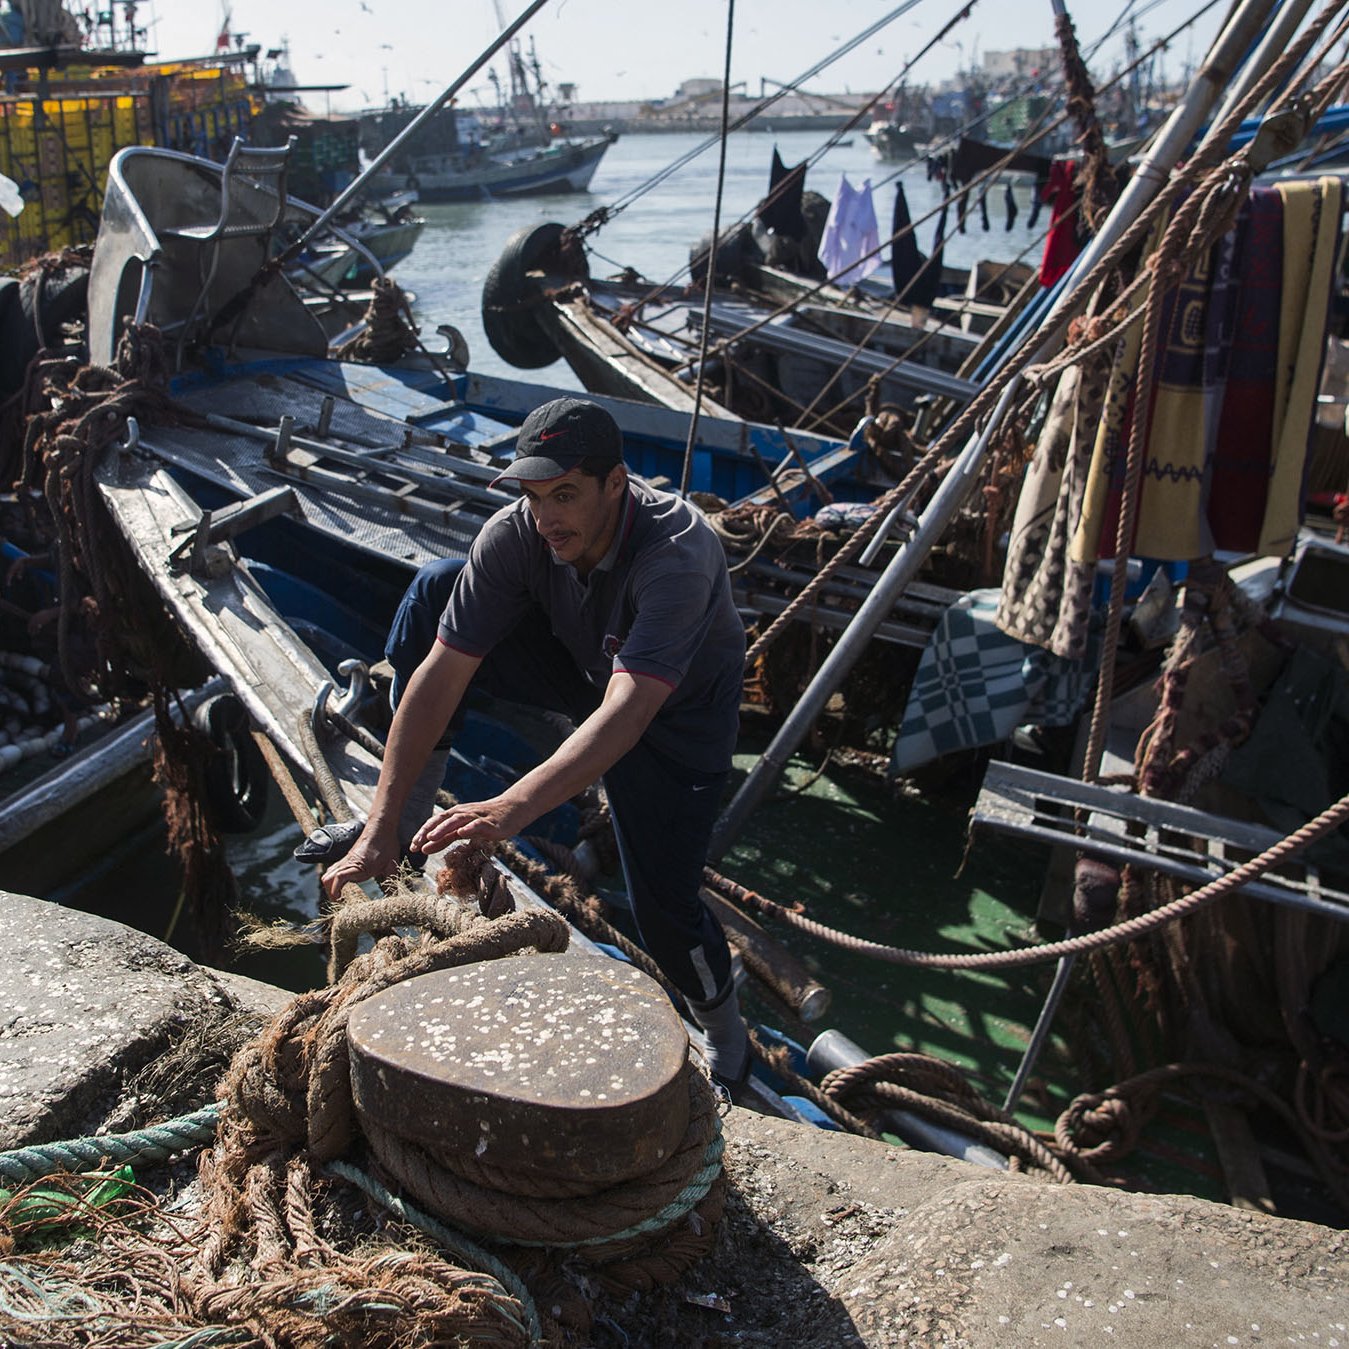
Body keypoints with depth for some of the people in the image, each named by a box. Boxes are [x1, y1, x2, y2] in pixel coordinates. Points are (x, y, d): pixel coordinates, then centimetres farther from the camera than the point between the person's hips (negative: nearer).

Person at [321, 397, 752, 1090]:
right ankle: (405, 819, -6)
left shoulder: (677, 553, -40)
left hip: (677, 704, -4)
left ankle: (725, 1035, 22)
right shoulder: (516, 533, -27)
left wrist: (510, 810, -62)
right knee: (434, 590, -17)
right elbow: (440, 675, -28)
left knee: (663, 904, -13)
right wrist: (379, 829, -32)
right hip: (576, 663, 4)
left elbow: (625, 715, -49)